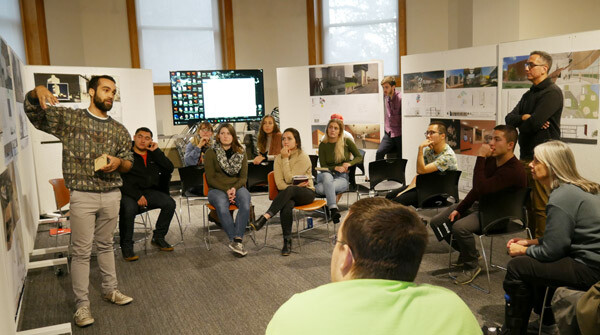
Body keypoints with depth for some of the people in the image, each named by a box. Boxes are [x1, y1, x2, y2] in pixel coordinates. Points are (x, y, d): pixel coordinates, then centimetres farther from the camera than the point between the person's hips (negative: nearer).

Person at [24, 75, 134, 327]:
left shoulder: (119, 130, 8)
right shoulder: (68, 118, 0)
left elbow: (129, 163, 14)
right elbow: (32, 110, -1)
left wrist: (118, 162, -10)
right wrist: (38, 91, -23)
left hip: (112, 195, 3)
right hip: (82, 196, -3)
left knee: (106, 245, 16)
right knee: (81, 251, 1)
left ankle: (110, 290, 30)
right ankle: (82, 304, 12)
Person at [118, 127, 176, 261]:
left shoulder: (153, 154, 16)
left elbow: (169, 169, 2)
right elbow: (122, 180, -11)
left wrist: (156, 151, -2)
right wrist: (137, 196, -20)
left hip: (149, 191, 5)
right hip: (129, 192, -5)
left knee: (169, 203, -17)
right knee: (129, 209, -35)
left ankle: (158, 237, 2)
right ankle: (126, 245, -14)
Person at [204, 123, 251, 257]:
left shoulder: (240, 153, 14)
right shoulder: (210, 153, 5)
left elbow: (243, 176, 10)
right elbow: (210, 178, 0)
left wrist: (235, 188, -11)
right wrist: (226, 190, -13)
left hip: (237, 187, 2)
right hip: (217, 189, -2)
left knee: (245, 205, -33)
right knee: (222, 207, -37)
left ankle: (236, 240, -34)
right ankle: (236, 240, -31)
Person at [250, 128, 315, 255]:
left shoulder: (303, 157, -8)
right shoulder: (278, 158, 6)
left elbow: (289, 179, -15)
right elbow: (279, 184, -3)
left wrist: (285, 159, -15)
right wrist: (295, 186, -18)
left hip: (306, 192, -3)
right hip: (289, 195, 3)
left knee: (289, 190, -38)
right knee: (286, 205, -35)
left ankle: (264, 218, -42)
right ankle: (287, 241, -28)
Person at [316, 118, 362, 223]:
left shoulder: (346, 142, 4)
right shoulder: (323, 145, 5)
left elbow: (359, 157, 7)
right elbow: (323, 167, 3)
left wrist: (349, 163, -12)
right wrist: (335, 168, -16)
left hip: (342, 177, -2)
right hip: (327, 174, 2)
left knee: (321, 188, -37)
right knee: (326, 176, -41)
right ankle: (333, 209, -45)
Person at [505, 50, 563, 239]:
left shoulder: (552, 92, -9)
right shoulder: (529, 95, 19)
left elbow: (534, 123, -21)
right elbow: (509, 119, 10)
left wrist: (520, 125, 0)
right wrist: (524, 118, -10)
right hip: (526, 156, 9)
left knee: (540, 207, -6)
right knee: (529, 204, 15)